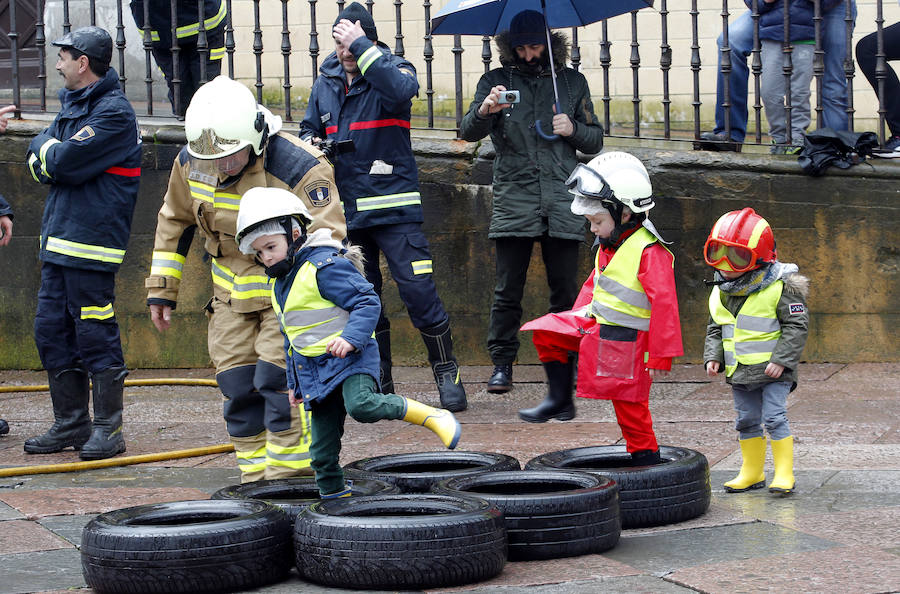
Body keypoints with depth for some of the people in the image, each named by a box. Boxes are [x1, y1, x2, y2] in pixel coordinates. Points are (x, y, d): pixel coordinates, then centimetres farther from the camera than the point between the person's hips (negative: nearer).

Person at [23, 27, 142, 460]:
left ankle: (108, 428, 1)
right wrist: (52, 157, -6)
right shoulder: (71, 105, 18)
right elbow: (37, 165, 14)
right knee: (51, 332, 10)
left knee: (96, 336, -6)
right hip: (58, 241, 9)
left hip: (92, 245, -9)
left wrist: (47, 149, 0)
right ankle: (71, 424, 18)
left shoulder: (113, 113, -12)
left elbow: (61, 164, -19)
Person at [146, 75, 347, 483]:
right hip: (233, 292, 6)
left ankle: (289, 481, -6)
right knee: (238, 387, 4)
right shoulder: (191, 163, -8)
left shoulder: (300, 168, -27)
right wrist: (161, 290, 11)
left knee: (277, 381, -15)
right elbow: (174, 223, 9)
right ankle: (255, 482, 15)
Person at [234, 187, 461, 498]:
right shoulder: (280, 285, 15)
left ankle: (433, 416, -21)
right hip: (314, 370, 8)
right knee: (322, 447, 5)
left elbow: (367, 302, -17)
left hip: (350, 358, -8)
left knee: (361, 405, -34)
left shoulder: (325, 266, -13)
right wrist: (294, 382, 26)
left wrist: (351, 338, -31)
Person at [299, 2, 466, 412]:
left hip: (394, 207, -5)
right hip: (346, 211, 5)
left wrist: (361, 47, -28)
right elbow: (308, 129, 24)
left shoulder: (392, 69, -4)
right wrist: (312, 144, 0)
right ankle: (377, 385, 18)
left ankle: (446, 372, 5)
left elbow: (401, 90, -29)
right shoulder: (325, 84, 11)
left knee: (418, 292, -10)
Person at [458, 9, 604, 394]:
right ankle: (502, 365, 5)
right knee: (507, 291, -2)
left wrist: (573, 129, -5)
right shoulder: (497, 81, 9)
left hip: (562, 203, 1)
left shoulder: (573, 82, 13)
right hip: (513, 200, -1)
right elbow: (468, 132, -1)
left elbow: (596, 141, 17)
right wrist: (486, 110, -22)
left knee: (565, 290, 2)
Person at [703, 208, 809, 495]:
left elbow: (796, 326, -13)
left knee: (774, 417, -9)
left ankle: (784, 473, 0)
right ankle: (752, 472, 23)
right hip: (739, 372, 6)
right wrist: (713, 356, 0)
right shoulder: (721, 293, 5)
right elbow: (715, 329, 16)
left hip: (772, 371, -6)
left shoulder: (779, 288, -14)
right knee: (747, 421, 12)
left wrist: (781, 359, -19)